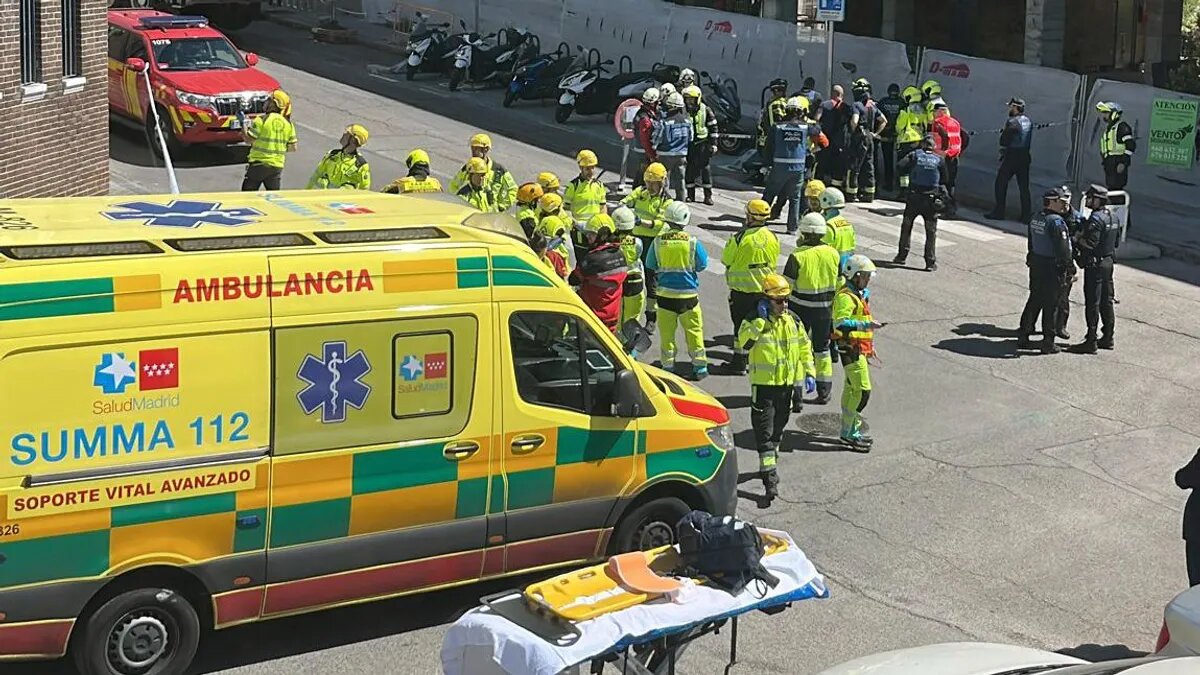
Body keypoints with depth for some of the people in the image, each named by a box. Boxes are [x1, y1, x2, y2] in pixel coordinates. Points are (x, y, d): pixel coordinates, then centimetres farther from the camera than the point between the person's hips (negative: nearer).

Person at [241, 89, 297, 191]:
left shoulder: (261, 120, -13)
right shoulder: (288, 124, 3)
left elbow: (248, 139, -11)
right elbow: (293, 147, 6)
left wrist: (244, 123, 3)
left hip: (259, 164, -5)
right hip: (277, 166, 5)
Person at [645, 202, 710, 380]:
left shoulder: (658, 241, -8)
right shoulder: (692, 242, -12)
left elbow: (651, 266, 3)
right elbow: (702, 265, -1)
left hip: (665, 293, 1)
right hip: (688, 293, -1)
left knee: (667, 332, 10)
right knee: (694, 331, 11)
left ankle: (668, 367, 14)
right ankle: (699, 367, 16)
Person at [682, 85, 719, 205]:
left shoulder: (705, 110, -3)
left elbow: (713, 127, 2)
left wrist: (713, 143, -1)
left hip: (702, 143, -2)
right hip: (688, 144, 2)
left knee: (705, 168, -1)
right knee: (689, 168, 4)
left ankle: (708, 195, 5)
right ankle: (690, 194, 13)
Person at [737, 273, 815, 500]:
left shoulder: (793, 322, 4)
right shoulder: (753, 322, -11)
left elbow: (805, 347, 14)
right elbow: (744, 342, -28)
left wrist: (809, 373, 8)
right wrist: (760, 319, -29)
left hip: (788, 385, 5)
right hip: (764, 387, -5)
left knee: (777, 430, 18)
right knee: (764, 433, -9)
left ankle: (769, 464, 37)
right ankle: (770, 477, -9)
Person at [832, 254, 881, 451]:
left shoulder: (861, 294, 14)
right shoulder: (845, 297, -19)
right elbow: (841, 323, -31)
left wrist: (871, 345, 29)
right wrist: (866, 325, -35)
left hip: (860, 348, 11)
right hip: (850, 348, -11)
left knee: (851, 388, 16)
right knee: (863, 390, -12)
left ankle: (849, 431, 24)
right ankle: (849, 432, -6)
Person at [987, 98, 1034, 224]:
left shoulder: (1012, 122, -13)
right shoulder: (1029, 122, 11)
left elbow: (1004, 139, -13)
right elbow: (1030, 140, 12)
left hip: (1011, 156, -7)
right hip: (1025, 155, 7)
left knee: (1001, 183, 4)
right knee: (1024, 186, 8)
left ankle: (999, 212, 3)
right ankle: (1026, 214, 6)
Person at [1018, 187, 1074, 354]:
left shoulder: (1036, 219, 7)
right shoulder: (1056, 221, -19)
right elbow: (1063, 247, -22)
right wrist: (1067, 265, -15)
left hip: (1036, 264, 8)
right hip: (1052, 268, -8)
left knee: (1034, 300, 17)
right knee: (1051, 305, 0)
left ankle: (1023, 335, 22)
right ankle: (1048, 343, 5)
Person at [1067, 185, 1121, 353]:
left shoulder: (1096, 219, -19)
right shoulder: (1112, 217, 11)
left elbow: (1090, 243, -26)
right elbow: (1116, 242, 17)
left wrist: (1078, 239, -9)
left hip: (1095, 265, -10)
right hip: (1108, 262, 10)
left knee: (1092, 304, -6)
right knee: (1106, 302, 15)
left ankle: (1091, 342, -5)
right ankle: (1107, 338, 21)